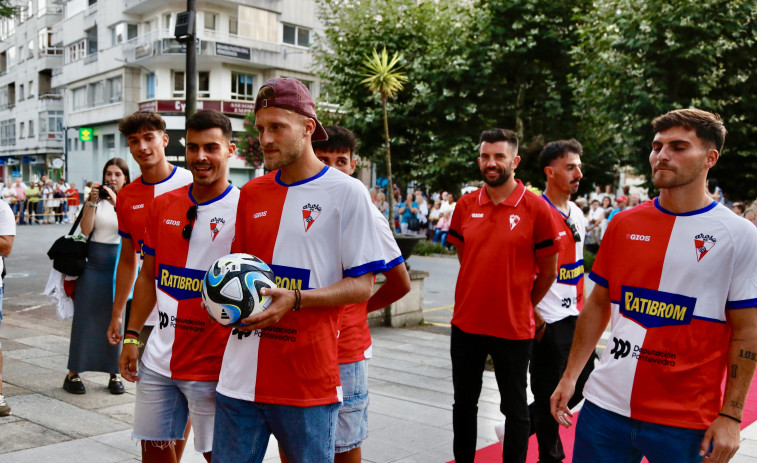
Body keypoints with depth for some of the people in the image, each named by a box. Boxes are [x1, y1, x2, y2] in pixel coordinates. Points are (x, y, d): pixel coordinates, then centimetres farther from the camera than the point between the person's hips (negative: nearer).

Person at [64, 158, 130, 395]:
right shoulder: (96, 198, 5)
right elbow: (85, 229, -5)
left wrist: (116, 203, -23)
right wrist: (92, 202, -16)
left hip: (119, 266, 0)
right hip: (93, 264, 0)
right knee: (84, 318, 1)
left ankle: (114, 373, 14)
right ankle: (73, 373, 9)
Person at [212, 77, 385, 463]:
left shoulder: (347, 192, -5)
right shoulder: (251, 192, 12)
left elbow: (362, 286, -6)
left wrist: (296, 299, -19)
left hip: (310, 380, -4)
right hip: (241, 373, 4)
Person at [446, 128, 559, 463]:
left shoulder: (536, 208, -9)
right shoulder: (466, 205, 2)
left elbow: (548, 271, -1)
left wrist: (526, 305, 9)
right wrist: (483, 295, 10)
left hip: (513, 327, -4)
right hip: (466, 322, 4)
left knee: (514, 407, 10)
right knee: (464, 403, 17)